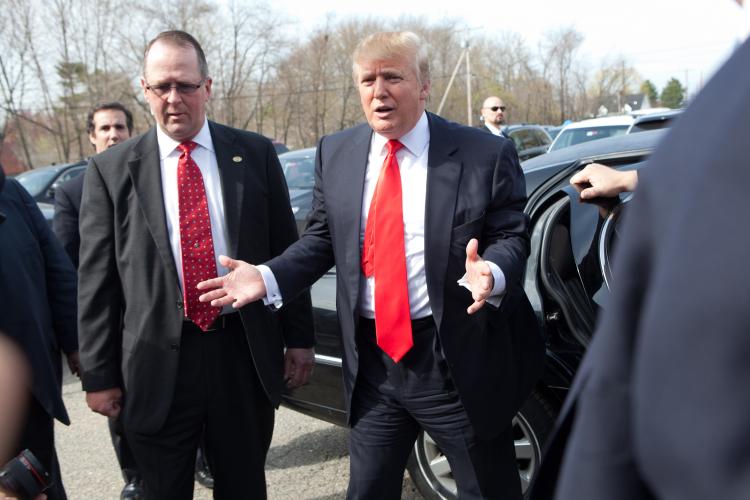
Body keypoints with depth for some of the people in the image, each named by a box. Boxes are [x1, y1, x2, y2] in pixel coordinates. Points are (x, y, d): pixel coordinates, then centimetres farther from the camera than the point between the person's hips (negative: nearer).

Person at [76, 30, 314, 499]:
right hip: (157, 363, -1)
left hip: (246, 353, 1)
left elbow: (287, 250, 5)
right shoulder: (111, 170, 0)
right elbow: (96, 279, 0)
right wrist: (99, 375, -1)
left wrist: (299, 337, 4)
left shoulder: (255, 154, 2)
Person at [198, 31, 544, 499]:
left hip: (456, 361, -3)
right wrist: (267, 277, -5)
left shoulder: (484, 154, -8)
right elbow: (323, 239, 10)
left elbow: (512, 236, -5)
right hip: (372, 361, 4)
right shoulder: (336, 153, 5)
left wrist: (492, 272, -28)